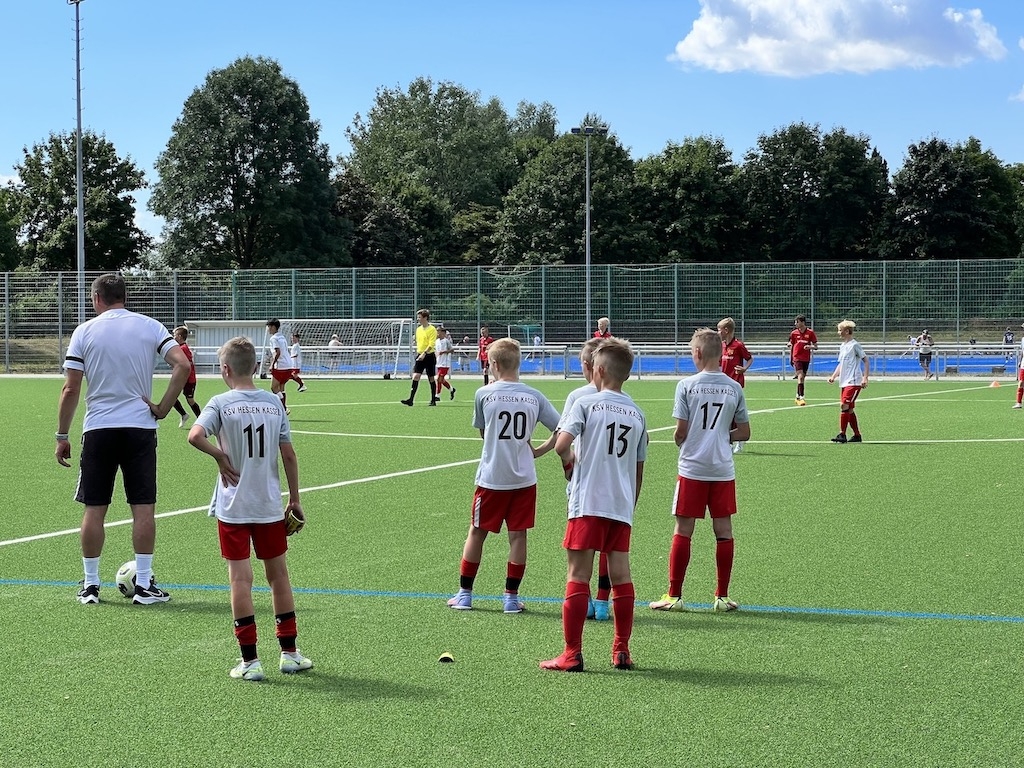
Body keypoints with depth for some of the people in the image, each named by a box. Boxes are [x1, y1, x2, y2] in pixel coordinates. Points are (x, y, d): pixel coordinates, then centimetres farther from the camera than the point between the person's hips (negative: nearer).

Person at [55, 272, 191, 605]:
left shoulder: (85, 331, 1)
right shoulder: (149, 327, 3)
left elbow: (70, 389, -3)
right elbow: (183, 365, -10)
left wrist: (62, 436, 3)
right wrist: (163, 408, -3)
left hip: (98, 429, 0)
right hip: (140, 427, 0)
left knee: (94, 509, 7)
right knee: (143, 508, 4)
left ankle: (90, 584, 12)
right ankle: (144, 584, 5)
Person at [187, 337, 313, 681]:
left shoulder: (221, 403, -7)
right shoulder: (274, 402, 2)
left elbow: (195, 435, -24)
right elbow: (289, 455, 3)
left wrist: (222, 457, -7)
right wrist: (295, 499, 12)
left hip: (232, 508, -3)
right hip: (270, 506, 3)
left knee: (240, 579, 0)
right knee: (278, 575, 14)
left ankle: (250, 660, -1)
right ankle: (289, 652, 20)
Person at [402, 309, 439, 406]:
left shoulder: (432, 329, -9)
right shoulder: (418, 329, 12)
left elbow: (431, 344, -18)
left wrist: (424, 353, -27)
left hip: (429, 356, -5)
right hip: (420, 356, 5)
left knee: (431, 379, 4)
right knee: (415, 376, -8)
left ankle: (433, 400, 15)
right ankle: (411, 399, -15)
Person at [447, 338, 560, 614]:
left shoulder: (483, 394, -6)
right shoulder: (534, 397, -1)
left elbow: (482, 433, 8)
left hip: (491, 478, -1)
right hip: (524, 478, 1)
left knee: (477, 532, 10)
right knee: (518, 535, 6)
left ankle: (464, 593, 18)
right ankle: (512, 596, 9)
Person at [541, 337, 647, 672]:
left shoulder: (586, 403, -4)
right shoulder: (637, 413, 12)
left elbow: (562, 444, -18)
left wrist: (569, 463, 3)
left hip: (587, 503, -5)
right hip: (622, 506, 5)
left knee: (578, 575, -2)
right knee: (621, 575, 9)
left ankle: (572, 654, -2)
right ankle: (622, 651, 13)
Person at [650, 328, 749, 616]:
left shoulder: (687, 385, -8)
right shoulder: (734, 388, 2)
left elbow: (680, 432, -7)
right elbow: (744, 432, 7)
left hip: (692, 469, -3)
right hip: (723, 470, 3)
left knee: (683, 531, 3)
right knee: (724, 531, 8)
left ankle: (674, 596, 7)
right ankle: (722, 597, 12)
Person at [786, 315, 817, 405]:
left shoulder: (810, 333, 0)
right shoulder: (794, 333, 3)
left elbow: (816, 346, 3)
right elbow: (791, 346, 13)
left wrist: (810, 347, -19)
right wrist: (791, 358, 13)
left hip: (806, 359, 1)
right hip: (797, 358, -1)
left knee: (802, 378, 9)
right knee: (800, 376, -16)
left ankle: (798, 397, 23)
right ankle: (801, 397, -20)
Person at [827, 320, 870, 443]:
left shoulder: (854, 345, -8)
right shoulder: (842, 346, 16)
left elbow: (866, 361, -8)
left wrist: (865, 378, -15)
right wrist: (834, 376, 14)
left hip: (854, 382, -9)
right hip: (844, 382, 9)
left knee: (844, 406, -17)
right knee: (849, 410, 9)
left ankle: (842, 435, -17)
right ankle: (857, 435, 16)